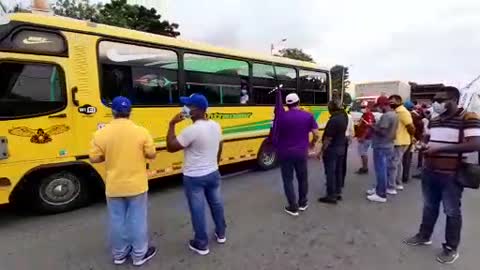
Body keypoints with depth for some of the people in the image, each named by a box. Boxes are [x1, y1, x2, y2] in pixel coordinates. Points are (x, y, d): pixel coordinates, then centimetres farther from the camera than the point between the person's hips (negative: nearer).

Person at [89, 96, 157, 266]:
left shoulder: (101, 133, -8)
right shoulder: (141, 131, -12)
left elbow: (94, 158, -4)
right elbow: (151, 155, -6)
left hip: (114, 187, 2)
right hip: (136, 185, -1)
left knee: (117, 221, 17)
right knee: (138, 220, 11)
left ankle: (119, 254, 33)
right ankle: (140, 255, 25)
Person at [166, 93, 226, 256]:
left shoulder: (192, 130, -25)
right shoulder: (216, 126, -2)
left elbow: (171, 147, -19)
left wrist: (172, 124, -13)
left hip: (194, 178, -7)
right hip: (213, 173, 7)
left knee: (197, 210, 9)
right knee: (216, 204, 22)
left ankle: (201, 245, 24)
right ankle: (221, 233, 41)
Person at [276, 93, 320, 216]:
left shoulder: (281, 116, -8)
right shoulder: (308, 116, -4)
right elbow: (316, 134, -4)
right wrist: (312, 143, 16)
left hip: (285, 152, -1)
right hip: (301, 152, 2)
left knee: (288, 180, 9)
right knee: (302, 178, 19)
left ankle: (293, 207, 14)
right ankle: (302, 203, 32)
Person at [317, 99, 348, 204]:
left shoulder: (333, 120, -24)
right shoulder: (344, 116, 2)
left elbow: (328, 139, -22)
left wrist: (322, 151, -15)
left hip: (331, 149, -9)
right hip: (341, 147, 9)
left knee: (330, 172, 0)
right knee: (338, 171, 16)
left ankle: (331, 196, 7)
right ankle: (338, 193, 27)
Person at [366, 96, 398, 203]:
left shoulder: (386, 116, -20)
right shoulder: (394, 114, 13)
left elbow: (382, 132, -24)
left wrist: (372, 126, -11)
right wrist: (376, 126, 14)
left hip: (381, 147, -10)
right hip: (388, 146, 10)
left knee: (380, 170, -5)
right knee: (383, 169, 17)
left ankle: (381, 195, 1)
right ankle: (379, 189, 29)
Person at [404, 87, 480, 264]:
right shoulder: (434, 120, 10)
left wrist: (440, 149, -26)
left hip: (452, 175, -7)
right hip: (429, 172, 7)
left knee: (452, 212, 8)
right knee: (429, 206, 19)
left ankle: (451, 248, 24)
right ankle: (424, 236, 36)